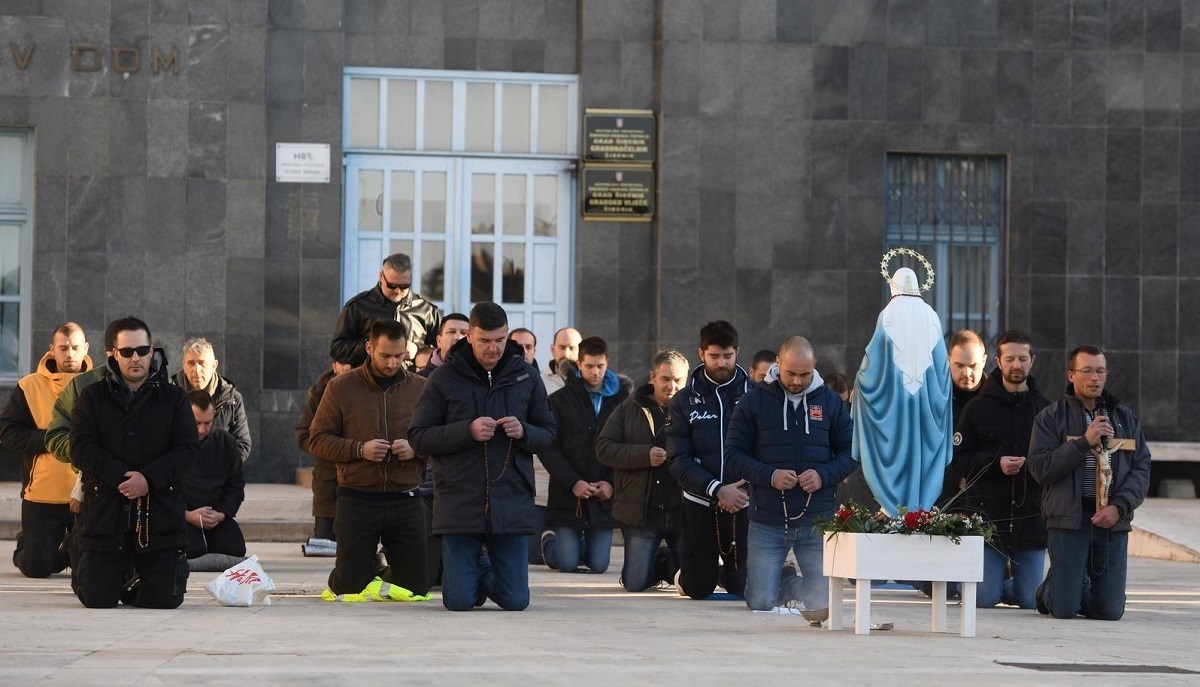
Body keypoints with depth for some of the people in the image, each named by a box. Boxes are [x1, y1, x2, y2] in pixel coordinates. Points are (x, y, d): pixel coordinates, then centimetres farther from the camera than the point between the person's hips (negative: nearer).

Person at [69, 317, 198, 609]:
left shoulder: (173, 397, 7)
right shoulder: (92, 396, 5)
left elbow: (187, 448, -2)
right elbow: (81, 448, -5)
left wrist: (149, 478, -18)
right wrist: (121, 476, -19)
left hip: (161, 512, 0)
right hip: (105, 509, 0)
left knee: (165, 600, -3)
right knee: (97, 599, -4)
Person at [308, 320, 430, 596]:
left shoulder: (421, 388, 7)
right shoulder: (341, 387, 1)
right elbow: (318, 439, 1)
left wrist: (416, 449, -11)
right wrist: (358, 449, -14)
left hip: (405, 499, 2)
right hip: (357, 499, -2)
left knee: (416, 585, 2)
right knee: (349, 587, -1)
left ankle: (383, 576, 36)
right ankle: (368, 572, 35)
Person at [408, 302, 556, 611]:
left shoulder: (526, 377, 8)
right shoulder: (444, 379, 0)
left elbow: (548, 435, 12)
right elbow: (418, 437, -2)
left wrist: (524, 432, -11)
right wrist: (467, 431, -16)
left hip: (512, 504, 2)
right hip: (460, 503, -2)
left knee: (515, 601, 2)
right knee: (459, 601, -2)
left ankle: (486, 577, 37)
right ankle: (471, 577, 34)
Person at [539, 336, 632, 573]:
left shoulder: (621, 400, 3)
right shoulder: (560, 400, 0)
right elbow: (547, 448, -5)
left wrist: (612, 483, -12)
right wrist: (573, 482, -14)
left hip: (604, 497, 2)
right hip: (567, 495, -1)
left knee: (599, 565, 2)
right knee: (567, 564, -3)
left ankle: (579, 545, 35)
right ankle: (549, 541, 30)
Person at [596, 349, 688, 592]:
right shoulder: (630, 408, 4)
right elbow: (603, 448, -1)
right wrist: (645, 455, -14)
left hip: (683, 514, 0)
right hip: (641, 513, 0)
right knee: (635, 583, 1)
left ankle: (667, 563, 35)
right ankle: (659, 563, 34)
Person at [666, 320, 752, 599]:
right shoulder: (684, 401, 1)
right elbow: (678, 459, -7)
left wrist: (750, 489, -19)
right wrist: (717, 490, -19)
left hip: (744, 504, 0)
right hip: (700, 505, 0)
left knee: (745, 588, 2)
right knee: (697, 590, 6)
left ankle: (725, 573, 36)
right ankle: (684, 573, 41)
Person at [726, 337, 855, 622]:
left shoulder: (831, 401, 5)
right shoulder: (754, 401, 0)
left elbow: (851, 451, 8)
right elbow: (733, 453, 0)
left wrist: (824, 475, -12)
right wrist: (769, 476, -17)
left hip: (818, 521, 1)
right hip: (767, 523, -1)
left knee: (823, 604, 0)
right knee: (760, 602, -4)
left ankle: (793, 586, 35)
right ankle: (784, 582, 32)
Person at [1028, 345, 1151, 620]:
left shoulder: (1124, 417, 13)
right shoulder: (1051, 417, 3)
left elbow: (1142, 468, 7)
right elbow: (1039, 468, -9)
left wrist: (1119, 506, -9)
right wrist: (1084, 442, -16)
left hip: (1112, 520, 3)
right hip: (1069, 518, -3)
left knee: (1111, 610, -1)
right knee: (1064, 609, -7)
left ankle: (1078, 590, 32)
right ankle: (1049, 590, 29)